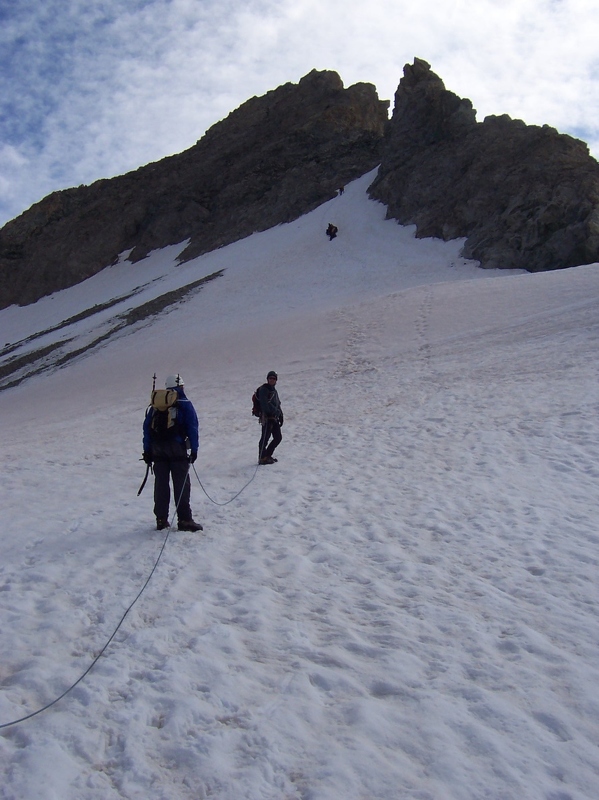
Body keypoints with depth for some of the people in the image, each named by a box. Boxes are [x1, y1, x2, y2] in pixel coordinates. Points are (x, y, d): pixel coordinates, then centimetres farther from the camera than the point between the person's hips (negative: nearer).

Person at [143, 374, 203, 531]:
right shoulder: (184, 404, 0)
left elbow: (147, 427, 12)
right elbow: (193, 428, -6)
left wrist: (147, 450, 14)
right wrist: (194, 449, -4)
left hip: (158, 450, 5)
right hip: (177, 449, -4)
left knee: (161, 485, 8)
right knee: (181, 484, -3)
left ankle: (161, 519, 11)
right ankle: (184, 519, -5)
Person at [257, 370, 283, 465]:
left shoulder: (274, 390, 21)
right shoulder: (263, 389, -6)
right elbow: (265, 404, -18)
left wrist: (280, 416, 17)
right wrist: (276, 411, -22)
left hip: (274, 418, 9)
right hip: (267, 417, -9)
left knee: (278, 437, 9)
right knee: (265, 437, -7)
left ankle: (267, 455, 19)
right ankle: (262, 458, -1)